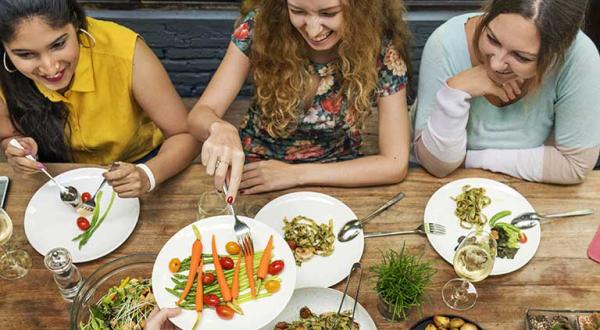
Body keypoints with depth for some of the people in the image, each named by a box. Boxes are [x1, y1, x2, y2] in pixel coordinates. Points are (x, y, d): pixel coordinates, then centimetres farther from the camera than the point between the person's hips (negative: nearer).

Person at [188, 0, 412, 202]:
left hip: (334, 183, 0)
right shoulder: (261, 25, -16)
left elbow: (394, 164, -16)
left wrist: (297, 174, -20)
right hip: (253, 172, 1)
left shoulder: (382, 51, -18)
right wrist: (219, 128, -38)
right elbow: (199, 115, -14)